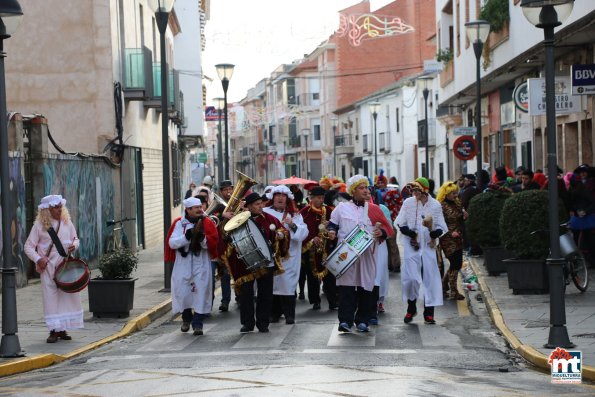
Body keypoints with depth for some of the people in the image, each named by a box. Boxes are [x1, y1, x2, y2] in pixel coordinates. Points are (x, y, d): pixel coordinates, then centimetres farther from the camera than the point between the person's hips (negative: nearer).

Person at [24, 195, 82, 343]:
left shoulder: (66, 222, 6)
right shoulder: (39, 225, -4)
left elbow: (75, 238, 18)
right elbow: (29, 247, -2)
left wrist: (74, 245, -4)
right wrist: (38, 259, -17)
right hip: (48, 267, -4)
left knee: (68, 296, 5)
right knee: (51, 297, -4)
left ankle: (62, 330, 16)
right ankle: (54, 331, 3)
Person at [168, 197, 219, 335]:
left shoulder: (207, 223, 3)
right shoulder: (180, 224, 4)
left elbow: (213, 242, -5)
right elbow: (172, 243, -6)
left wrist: (202, 238, -23)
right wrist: (187, 237, -19)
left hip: (201, 265, -1)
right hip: (183, 265, 1)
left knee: (201, 294, -5)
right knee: (183, 293, 3)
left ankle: (197, 324, 4)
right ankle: (186, 319, 29)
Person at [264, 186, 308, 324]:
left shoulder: (295, 215, 12)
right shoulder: (265, 213, 8)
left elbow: (303, 233, 1)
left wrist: (293, 225, -14)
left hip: (289, 256, 0)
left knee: (288, 284, -5)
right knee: (272, 283, 2)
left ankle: (289, 314, 0)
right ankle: (274, 313, 12)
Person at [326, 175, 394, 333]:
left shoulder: (374, 209, 10)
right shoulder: (342, 208, 9)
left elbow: (388, 229, 11)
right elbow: (332, 224, 16)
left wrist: (381, 232, -11)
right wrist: (331, 231, -6)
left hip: (367, 254, 1)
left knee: (366, 287, 2)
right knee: (346, 287, -8)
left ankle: (363, 321, 11)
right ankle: (345, 321, -9)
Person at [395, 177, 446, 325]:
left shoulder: (436, 205, 0)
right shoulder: (408, 203, -2)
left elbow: (441, 228, 5)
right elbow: (400, 224, -1)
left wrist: (434, 233, -16)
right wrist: (412, 234, -14)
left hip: (428, 247, 1)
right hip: (411, 247, -1)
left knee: (430, 279, 1)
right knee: (410, 278, -5)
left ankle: (428, 312, 10)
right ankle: (411, 308, 18)